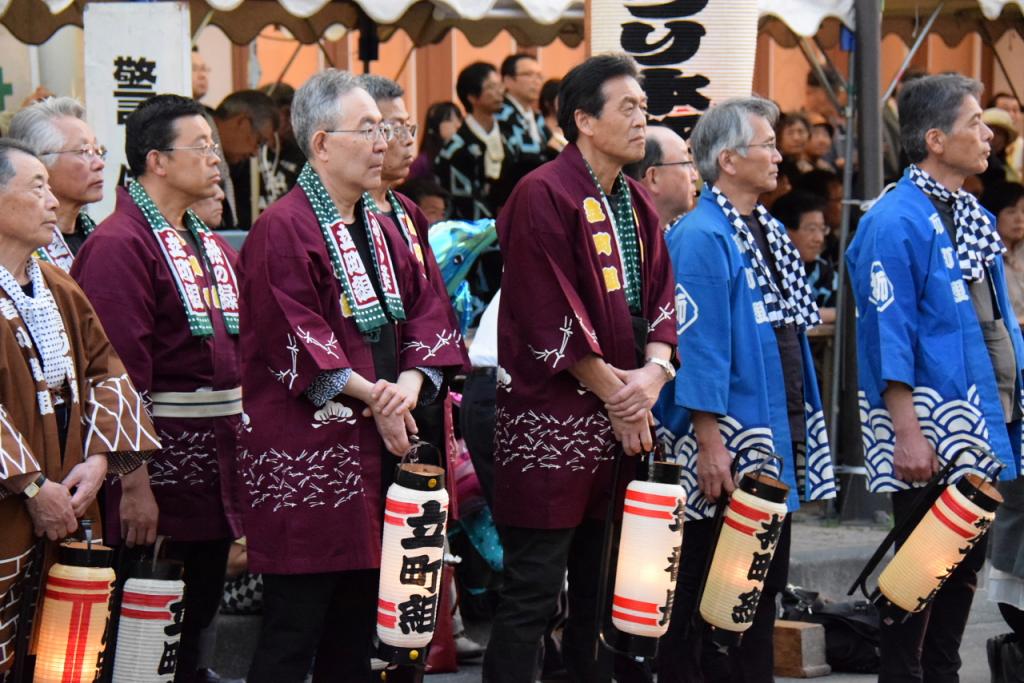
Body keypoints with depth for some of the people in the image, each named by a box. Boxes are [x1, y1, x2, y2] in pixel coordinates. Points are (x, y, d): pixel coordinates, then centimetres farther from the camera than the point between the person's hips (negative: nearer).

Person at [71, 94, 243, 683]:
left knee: (199, 615, 13)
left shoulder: (212, 247, 15)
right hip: (160, 462, -8)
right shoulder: (120, 245, -12)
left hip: (215, 461, 8)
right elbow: (120, 373, -18)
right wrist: (134, 481, -22)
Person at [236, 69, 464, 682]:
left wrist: (410, 382, -9)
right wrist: (371, 395, -18)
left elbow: (427, 311, 10)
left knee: (357, 625, 12)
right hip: (306, 453, -8)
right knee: (295, 628, -5)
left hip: (378, 448, 8)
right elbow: (293, 338, -17)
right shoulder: (283, 230, -10)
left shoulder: (383, 229, 16)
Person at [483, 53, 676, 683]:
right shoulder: (544, 196, -10)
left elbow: (659, 299, 11)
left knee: (603, 584, 13)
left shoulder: (637, 205, 14)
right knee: (534, 590, -6)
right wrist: (614, 392, -12)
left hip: (624, 417, 8)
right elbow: (549, 317, -15)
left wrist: (652, 372, -8)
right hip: (552, 416, -8)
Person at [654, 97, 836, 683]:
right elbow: (697, 345, -18)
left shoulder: (768, 231, 14)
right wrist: (708, 442, -22)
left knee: (764, 584, 13)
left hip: (777, 438, 9)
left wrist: (803, 425, 16)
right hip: (728, 442, -9)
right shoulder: (702, 237, -14)